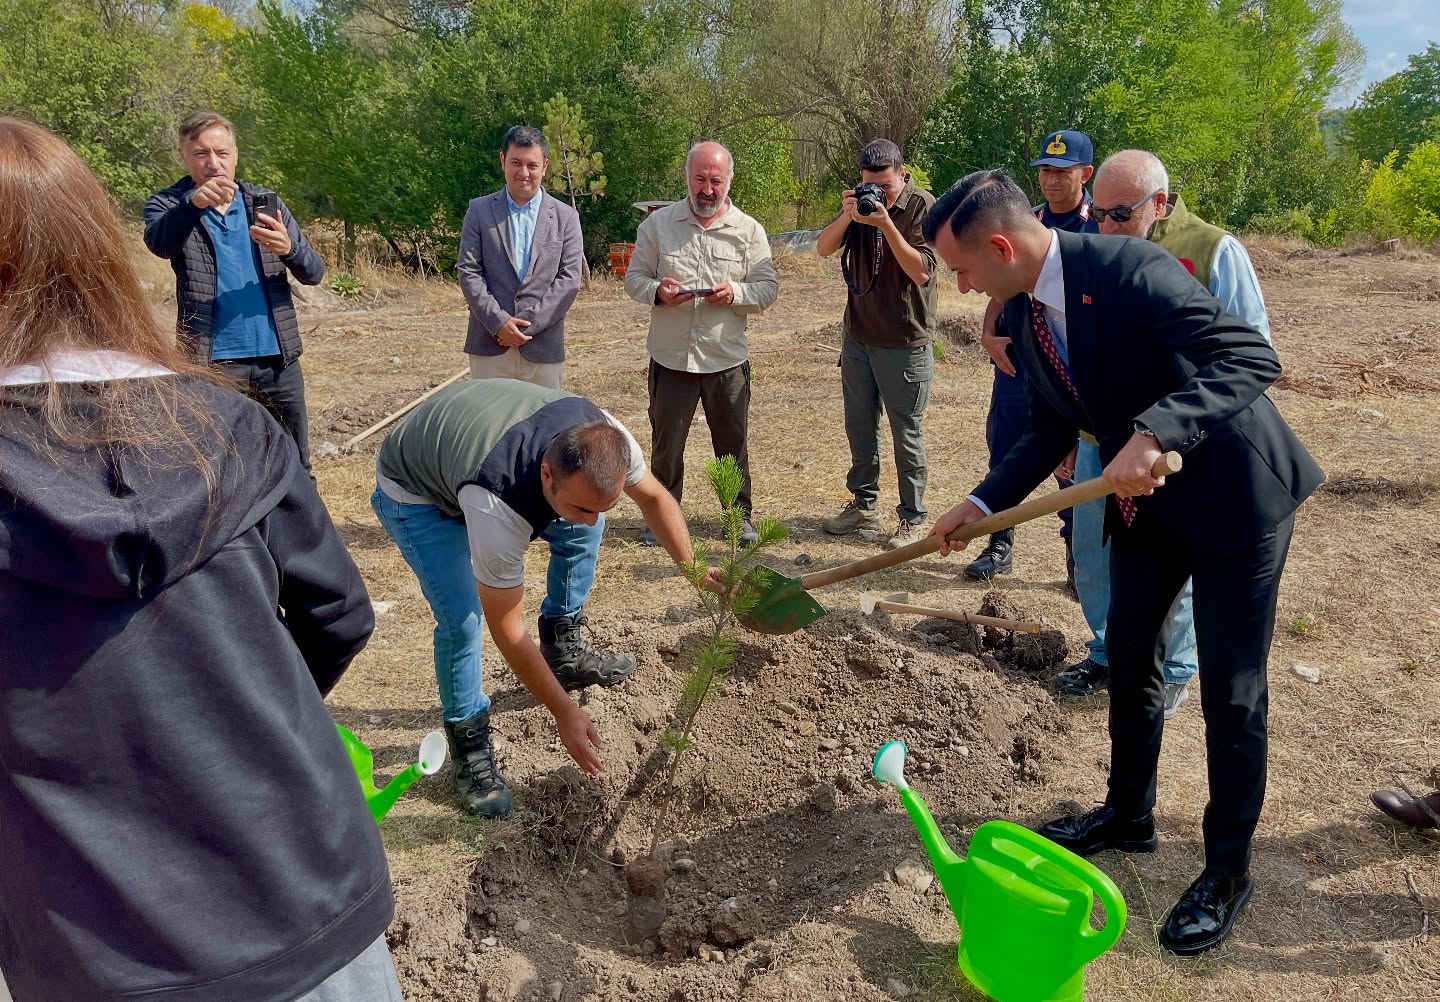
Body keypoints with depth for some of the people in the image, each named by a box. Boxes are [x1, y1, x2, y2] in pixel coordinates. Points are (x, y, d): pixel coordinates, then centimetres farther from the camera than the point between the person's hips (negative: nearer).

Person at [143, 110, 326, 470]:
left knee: (296, 468, 11)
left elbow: (314, 272, 2)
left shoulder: (266, 202, 9)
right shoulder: (167, 205, 1)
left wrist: (288, 247, -20)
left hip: (278, 359, 3)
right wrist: (193, 203, -42)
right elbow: (159, 243, -23)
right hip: (213, 363, -3)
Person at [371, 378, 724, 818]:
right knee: (462, 618, -20)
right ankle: (469, 748, 1)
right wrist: (565, 714, -27)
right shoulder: (497, 507, -45)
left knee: (579, 528, 0)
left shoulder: (600, 436, -30)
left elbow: (653, 496, -7)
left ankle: (563, 651, 18)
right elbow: (507, 630, -33)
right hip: (412, 493, -6)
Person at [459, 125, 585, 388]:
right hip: (489, 345, 0)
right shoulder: (479, 210, 6)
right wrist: (498, 321, -12)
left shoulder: (566, 217, 5)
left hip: (543, 347, 0)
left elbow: (569, 280, -2)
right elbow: (468, 271, 1)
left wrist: (527, 324, -11)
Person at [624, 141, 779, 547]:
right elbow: (634, 277, 6)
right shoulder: (658, 224, 3)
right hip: (670, 357, 0)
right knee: (666, 441, 9)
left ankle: (740, 514, 26)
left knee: (733, 441, 10)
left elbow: (768, 287, 1)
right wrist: (657, 292, -16)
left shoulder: (749, 230, 3)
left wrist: (735, 293, -19)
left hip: (727, 359, 0)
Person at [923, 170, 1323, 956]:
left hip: (1234, 492, -8)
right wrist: (982, 503, -5)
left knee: (1230, 692, 3)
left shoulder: (1130, 271, -27)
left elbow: (1252, 357, -34)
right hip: (1146, 496, 8)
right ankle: (1128, 815, 40)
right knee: (1128, 658, 18)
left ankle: (1227, 872, 22)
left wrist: (1154, 434, -47)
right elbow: (1051, 428, 6)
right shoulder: (1022, 310, -3)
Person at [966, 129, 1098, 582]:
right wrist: (989, 335, -2)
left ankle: (1080, 559, 18)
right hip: (1015, 361, 4)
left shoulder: (1102, 227, -5)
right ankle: (1000, 546, 25)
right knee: (1003, 455, 10)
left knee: (1072, 467, 4)